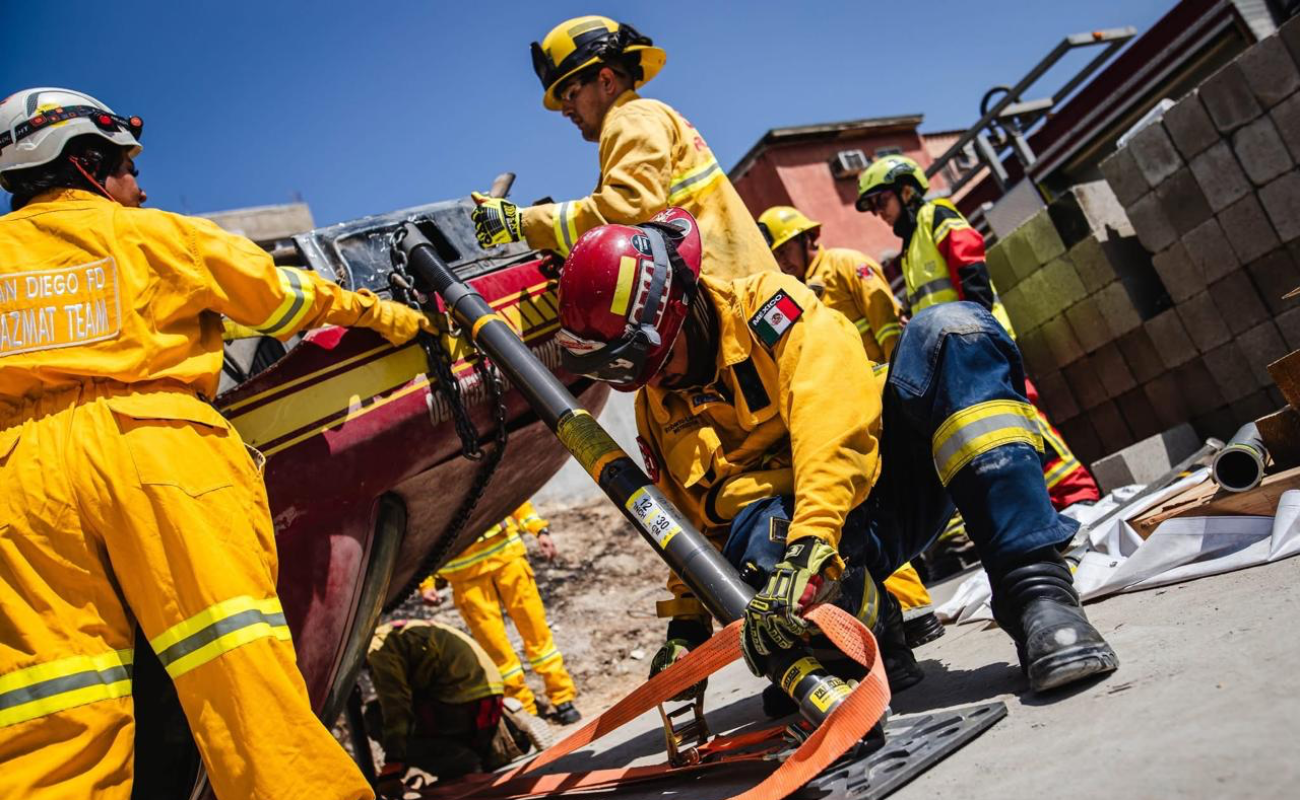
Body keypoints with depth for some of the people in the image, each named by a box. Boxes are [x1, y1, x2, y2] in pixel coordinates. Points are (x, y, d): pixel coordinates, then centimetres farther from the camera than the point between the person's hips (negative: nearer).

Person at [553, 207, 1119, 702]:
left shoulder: (764, 304, -5)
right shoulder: (655, 411, 14)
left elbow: (834, 414, -22)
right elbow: (693, 529, 23)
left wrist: (812, 542, -35)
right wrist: (686, 625, 11)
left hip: (888, 473, -1)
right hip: (781, 520, 1)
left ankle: (1037, 590, -37)